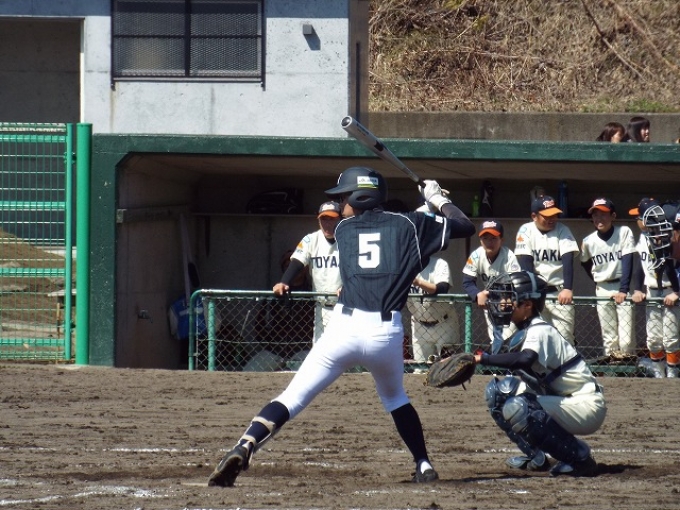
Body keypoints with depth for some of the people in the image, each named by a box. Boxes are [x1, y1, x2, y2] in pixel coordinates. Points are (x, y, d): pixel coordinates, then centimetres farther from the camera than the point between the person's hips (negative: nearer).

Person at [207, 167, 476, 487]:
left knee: (294, 398, -5)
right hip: (386, 332, 1)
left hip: (344, 328, -1)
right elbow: (466, 227, 18)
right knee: (395, 398, 30)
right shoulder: (408, 225, 12)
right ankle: (424, 465, 25)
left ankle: (243, 449, -24)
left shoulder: (344, 229, 15)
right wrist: (439, 201, 35)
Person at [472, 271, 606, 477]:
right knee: (498, 391, 6)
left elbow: (525, 359, -40)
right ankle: (536, 457, 12)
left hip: (587, 406, -9)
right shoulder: (523, 334, 11)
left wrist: (483, 358, -41)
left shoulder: (540, 332, -19)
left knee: (517, 407, -29)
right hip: (567, 403, 9)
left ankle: (580, 457, -17)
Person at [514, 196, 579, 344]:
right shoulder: (526, 231, -2)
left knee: (564, 338, -6)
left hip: (559, 293, 0)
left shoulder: (563, 230, -2)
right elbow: (525, 263, -8)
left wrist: (568, 289, -27)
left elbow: (568, 261, -13)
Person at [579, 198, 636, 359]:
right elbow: (585, 264, 17)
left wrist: (623, 290, -22)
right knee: (609, 339, 3)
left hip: (622, 286, -2)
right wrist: (598, 283, 10)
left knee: (626, 340, -10)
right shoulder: (588, 241, -2)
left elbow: (627, 262, -14)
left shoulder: (624, 232, -9)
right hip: (602, 291, 2)